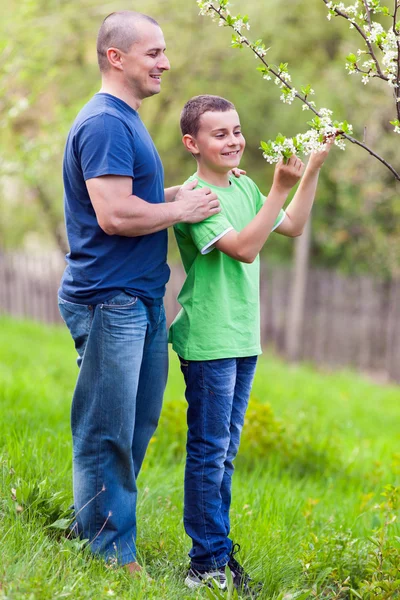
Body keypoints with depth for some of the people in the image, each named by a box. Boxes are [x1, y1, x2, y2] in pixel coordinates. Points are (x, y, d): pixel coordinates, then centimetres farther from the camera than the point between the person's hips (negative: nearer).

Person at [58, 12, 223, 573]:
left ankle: (112, 539, 27)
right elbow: (114, 214, -24)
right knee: (107, 436, -2)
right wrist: (182, 209, -12)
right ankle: (111, 557, 5)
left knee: (137, 427, 16)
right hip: (110, 301, -11)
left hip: (141, 300, 11)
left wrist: (178, 192, 11)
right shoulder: (105, 123, -16)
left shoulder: (126, 121, 18)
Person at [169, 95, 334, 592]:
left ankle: (220, 553, 21)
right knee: (209, 450, -3)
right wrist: (281, 187, -27)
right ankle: (208, 563, 3)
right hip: (207, 341, -8)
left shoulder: (244, 188, 11)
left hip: (243, 338, 8)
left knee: (225, 451, 13)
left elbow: (292, 226, 23)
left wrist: (313, 169, 12)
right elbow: (244, 248, -24)